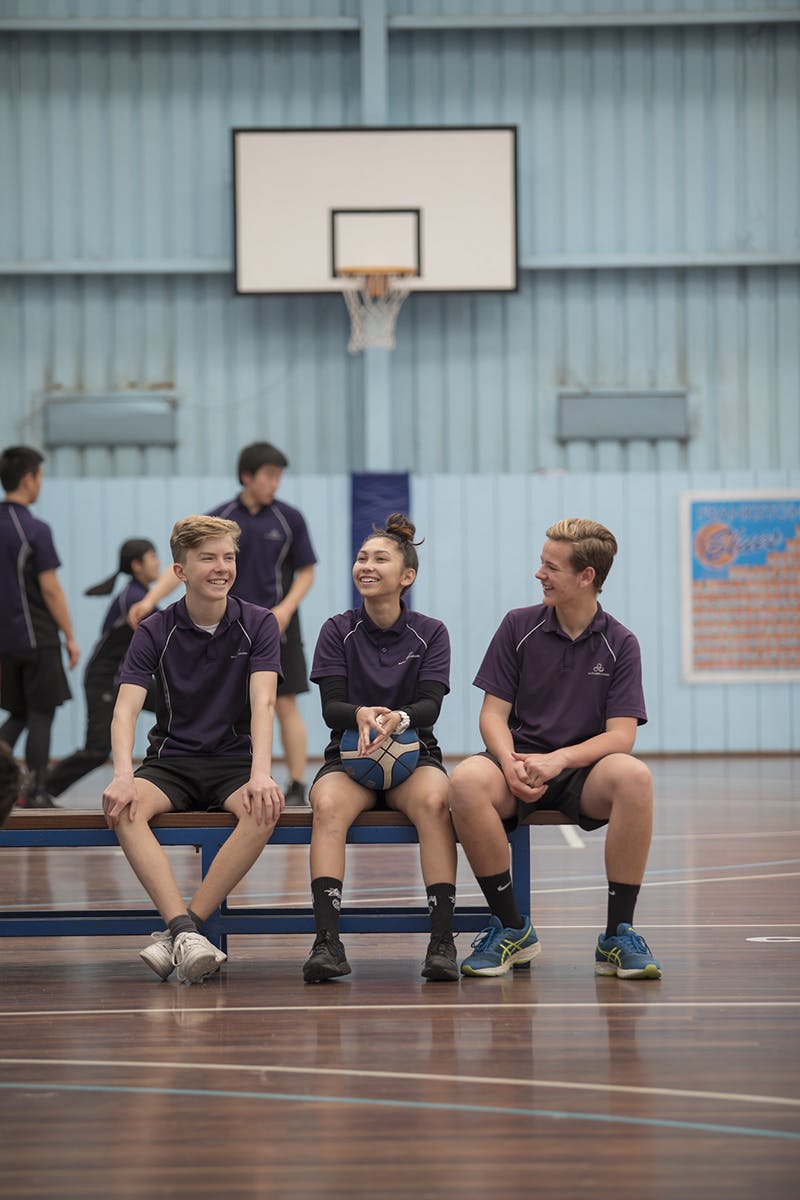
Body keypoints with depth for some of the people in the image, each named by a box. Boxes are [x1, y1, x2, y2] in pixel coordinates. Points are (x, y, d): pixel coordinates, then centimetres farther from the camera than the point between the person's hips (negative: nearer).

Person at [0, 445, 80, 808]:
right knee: (41, 714, 2)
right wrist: (70, 636, -7)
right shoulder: (34, 530, -14)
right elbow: (50, 589, -14)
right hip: (37, 638, -6)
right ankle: (36, 792, 3)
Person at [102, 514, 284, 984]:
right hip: (171, 761, 0)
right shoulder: (156, 632, 1)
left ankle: (177, 932, -32)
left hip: (234, 760, 0)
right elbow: (126, 709, -10)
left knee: (267, 806, -34)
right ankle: (185, 931, -42)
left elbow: (262, 702, -13)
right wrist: (124, 777, -29)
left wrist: (261, 772, -30)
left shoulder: (259, 624, 1)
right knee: (126, 808, -32)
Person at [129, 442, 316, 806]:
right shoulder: (219, 519, 0)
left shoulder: (289, 518, -1)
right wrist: (149, 600, -14)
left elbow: (306, 571, 4)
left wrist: (286, 608, -12)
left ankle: (296, 788, 1)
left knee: (285, 706, -4)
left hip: (276, 626, -1)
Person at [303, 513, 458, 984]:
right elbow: (331, 706, -6)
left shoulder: (431, 633, 4)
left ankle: (443, 942, -37)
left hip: (414, 755, 0)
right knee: (328, 804, -35)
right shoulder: (338, 631, 5)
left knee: (434, 801, -36)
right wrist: (361, 714, -30)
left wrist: (399, 718, -33)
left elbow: (430, 705, -9)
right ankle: (328, 941, -43)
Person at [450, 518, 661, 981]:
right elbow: (494, 713, 2)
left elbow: (621, 735, -6)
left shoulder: (620, 643, 1)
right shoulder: (519, 626, 4)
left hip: (583, 770, -1)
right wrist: (511, 764, -19)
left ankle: (618, 934, -23)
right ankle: (512, 928, -18)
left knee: (634, 777, -35)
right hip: (520, 764, 1)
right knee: (468, 780, -34)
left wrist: (558, 760, -23)